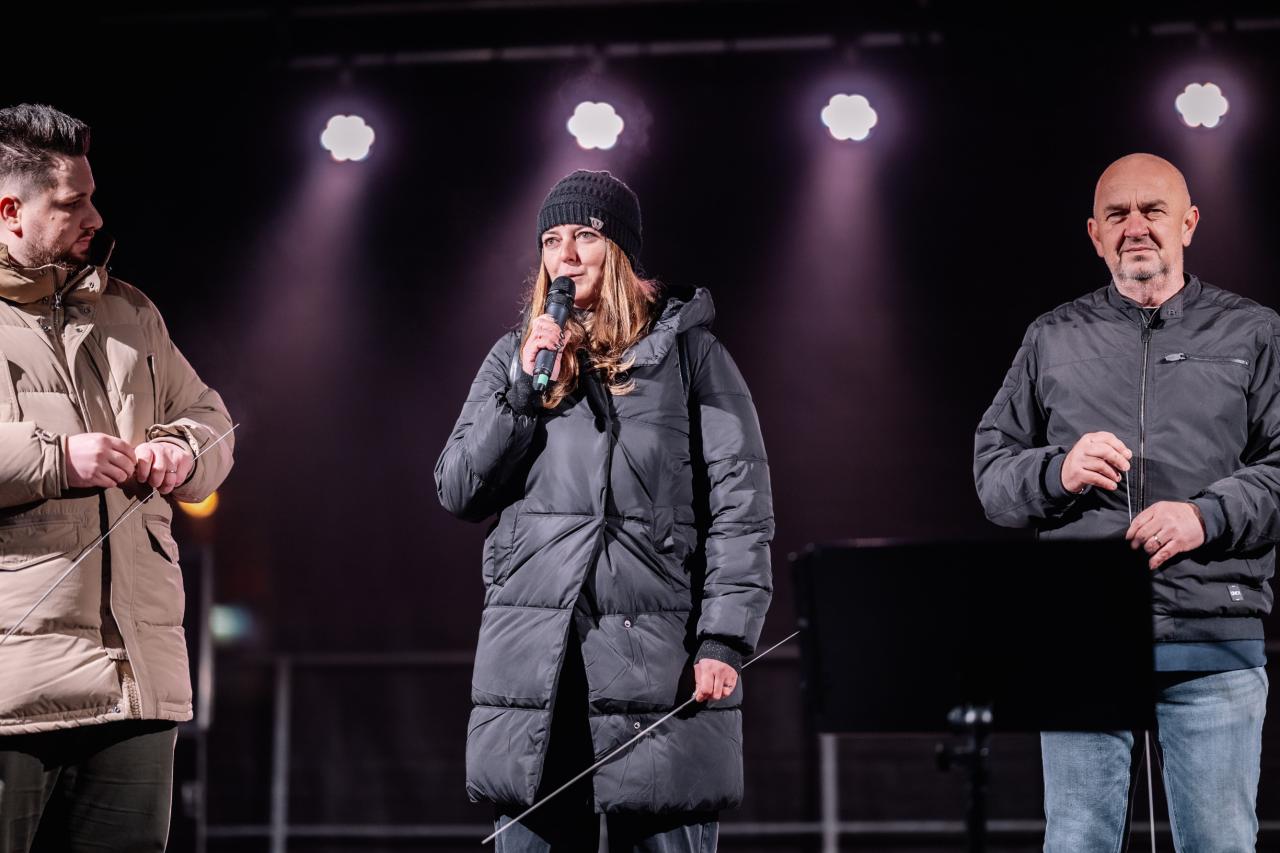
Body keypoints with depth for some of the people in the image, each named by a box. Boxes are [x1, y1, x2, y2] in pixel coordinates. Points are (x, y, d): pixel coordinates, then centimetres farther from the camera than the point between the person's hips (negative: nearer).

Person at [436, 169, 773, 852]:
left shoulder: (687, 351, 6)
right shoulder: (515, 355, 15)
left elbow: (741, 504, 0)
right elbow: (459, 494, 9)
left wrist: (724, 640, -10)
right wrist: (523, 387, -3)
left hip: (658, 659, -3)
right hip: (532, 660, 3)